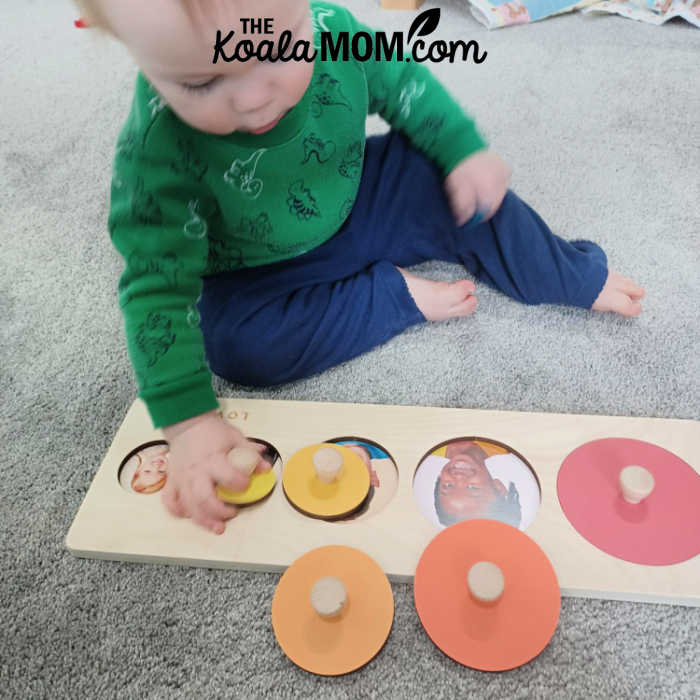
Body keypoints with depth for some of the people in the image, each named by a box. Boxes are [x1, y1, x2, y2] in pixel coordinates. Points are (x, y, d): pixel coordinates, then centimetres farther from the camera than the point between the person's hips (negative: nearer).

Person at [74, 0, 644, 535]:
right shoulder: (155, 151, -34)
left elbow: (402, 82, -3)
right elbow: (159, 281, -33)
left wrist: (464, 149, -9)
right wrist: (187, 420, -37)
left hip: (357, 205, 3)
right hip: (258, 272, -2)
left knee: (465, 186, -10)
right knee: (235, 346, -30)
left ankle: (579, 277, 11)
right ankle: (399, 294, -14)